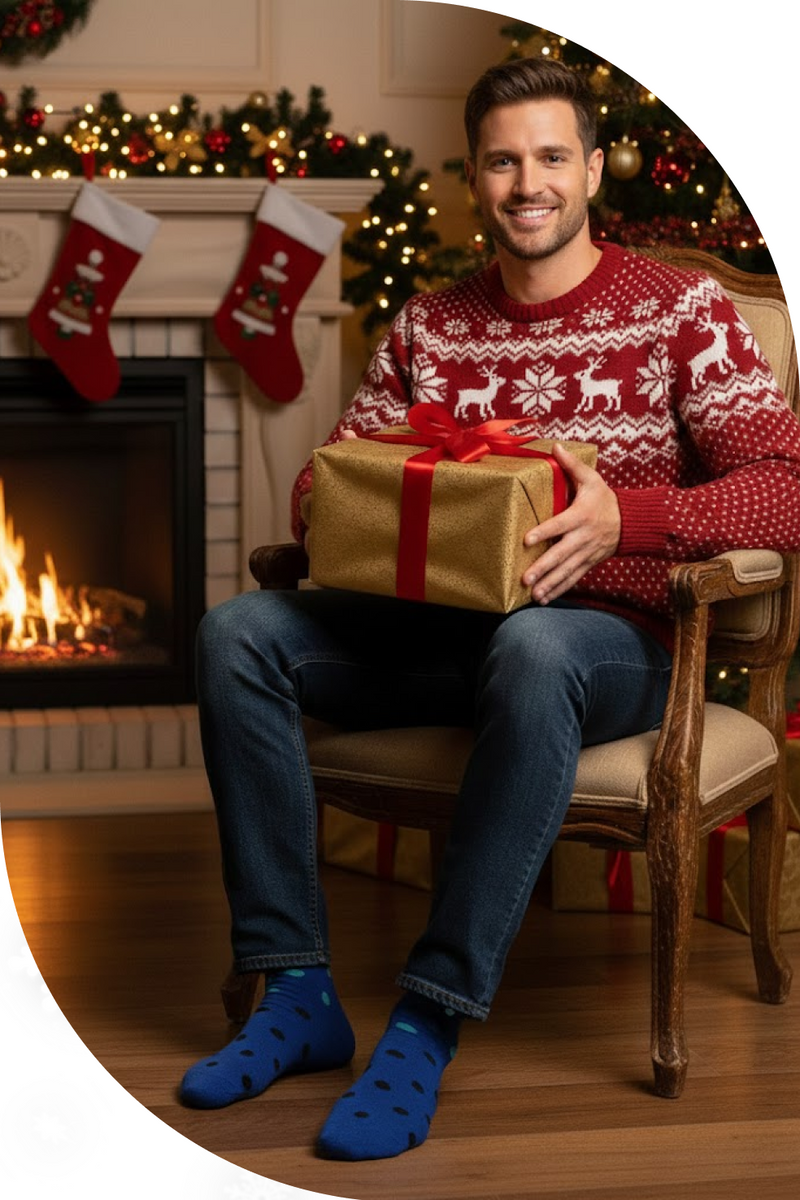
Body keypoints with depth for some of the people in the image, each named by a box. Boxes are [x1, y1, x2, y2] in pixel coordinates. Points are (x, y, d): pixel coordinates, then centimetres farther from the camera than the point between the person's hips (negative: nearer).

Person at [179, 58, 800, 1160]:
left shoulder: (682, 311, -1)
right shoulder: (431, 326, 12)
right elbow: (331, 471, 16)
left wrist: (626, 515, -27)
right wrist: (324, 505, -11)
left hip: (611, 639, -5)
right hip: (442, 625, 5)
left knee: (531, 647, -41)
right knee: (237, 632, -17)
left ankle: (429, 1026, -35)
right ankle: (297, 993, -16)